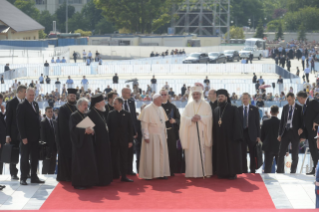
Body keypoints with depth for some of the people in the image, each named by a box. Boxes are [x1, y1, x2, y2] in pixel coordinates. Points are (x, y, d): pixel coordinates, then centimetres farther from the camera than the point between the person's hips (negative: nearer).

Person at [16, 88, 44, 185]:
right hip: (26, 137, -6)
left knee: (35, 158, 8)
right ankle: (23, 178, 5)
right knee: (25, 158, 0)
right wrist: (23, 137, -16)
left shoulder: (35, 104, 12)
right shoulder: (22, 106, -9)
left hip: (35, 137, 6)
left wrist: (39, 134, 8)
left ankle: (34, 177, 14)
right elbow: (20, 122, -12)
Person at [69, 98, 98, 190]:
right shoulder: (74, 116, -7)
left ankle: (86, 182, 12)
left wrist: (91, 130, -5)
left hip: (87, 143, 8)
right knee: (79, 164, -6)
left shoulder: (86, 116, 17)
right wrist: (84, 130, -26)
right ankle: (78, 183, -1)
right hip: (79, 143, -7)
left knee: (88, 163, 5)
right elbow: (73, 129, -16)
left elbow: (90, 127, 18)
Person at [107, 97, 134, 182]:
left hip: (124, 140, 0)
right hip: (113, 139, 0)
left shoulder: (127, 114, 3)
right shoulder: (111, 114, 3)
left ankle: (123, 176, 5)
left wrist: (130, 141, -2)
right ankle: (115, 174, 14)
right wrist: (108, 139, -4)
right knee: (114, 159, 5)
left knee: (124, 159, 1)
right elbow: (108, 127, 3)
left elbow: (130, 128, 3)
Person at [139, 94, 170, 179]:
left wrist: (165, 135, 11)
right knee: (151, 155, -1)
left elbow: (163, 122, 14)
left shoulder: (161, 109, 9)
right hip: (152, 136, -6)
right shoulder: (147, 109, -10)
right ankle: (149, 174, 6)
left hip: (161, 136, 6)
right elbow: (144, 123, -12)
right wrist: (146, 136, -16)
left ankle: (161, 173, 11)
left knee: (162, 155, 5)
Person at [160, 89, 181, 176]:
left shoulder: (172, 107, 9)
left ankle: (172, 171, 7)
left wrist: (174, 120, -11)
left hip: (170, 132, 2)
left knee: (171, 151, 0)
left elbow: (179, 118, 8)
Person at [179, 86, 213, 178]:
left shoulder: (206, 105, 7)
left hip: (203, 133, -2)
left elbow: (209, 118, -2)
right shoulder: (189, 106, 12)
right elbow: (184, 118, 4)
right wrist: (191, 119, -14)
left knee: (204, 153, -4)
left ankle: (205, 172, -2)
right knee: (192, 153, -2)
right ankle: (193, 172, -1)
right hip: (191, 133, 2)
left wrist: (200, 117, -16)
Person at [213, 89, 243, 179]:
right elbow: (214, 125, 13)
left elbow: (237, 123, -6)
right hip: (220, 138, 4)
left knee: (231, 156, -2)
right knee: (221, 156, 4)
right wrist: (214, 138, 4)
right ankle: (223, 173, 9)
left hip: (230, 138, -4)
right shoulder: (216, 110, 12)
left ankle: (233, 173, 2)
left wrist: (235, 137, -14)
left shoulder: (233, 109, -1)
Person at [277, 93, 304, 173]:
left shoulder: (299, 108, -1)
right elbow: (282, 121, 10)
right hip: (285, 132, 3)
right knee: (281, 153, -2)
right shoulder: (285, 107, 10)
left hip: (295, 133, -3)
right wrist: (279, 134, 6)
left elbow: (302, 120, 1)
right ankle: (280, 171, 1)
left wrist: (301, 128, -18)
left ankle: (293, 171, 12)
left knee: (295, 154, 3)